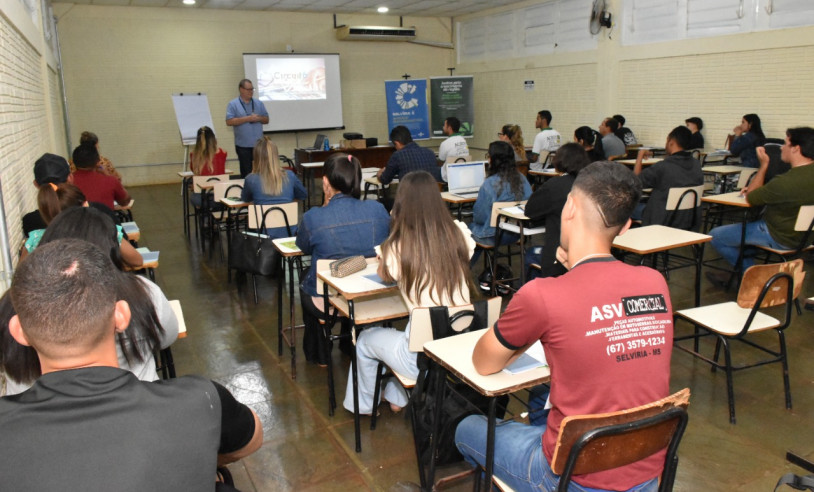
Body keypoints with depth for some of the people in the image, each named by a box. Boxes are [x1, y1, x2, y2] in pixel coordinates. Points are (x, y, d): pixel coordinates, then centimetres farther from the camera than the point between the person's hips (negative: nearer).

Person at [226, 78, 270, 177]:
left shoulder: (259, 103, 12)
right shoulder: (233, 104, 0)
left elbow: (266, 120, 12)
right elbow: (229, 121, -10)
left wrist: (258, 118, -10)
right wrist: (247, 118, -15)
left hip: (258, 143, 3)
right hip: (243, 144, -3)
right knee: (246, 172, 1)